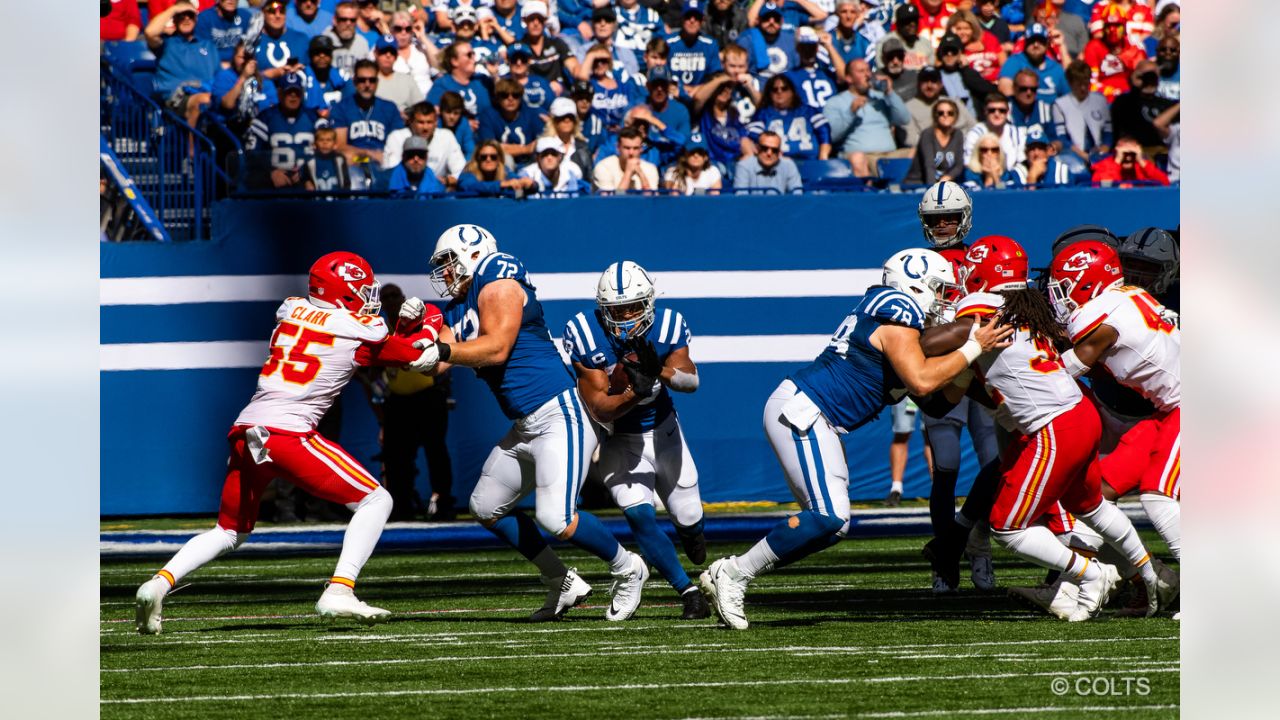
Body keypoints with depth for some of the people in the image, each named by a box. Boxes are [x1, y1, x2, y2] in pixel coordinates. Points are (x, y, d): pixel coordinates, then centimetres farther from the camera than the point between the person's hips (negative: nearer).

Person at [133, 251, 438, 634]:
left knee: (229, 532, 24)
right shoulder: (361, 332, 3)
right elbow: (419, 357, 16)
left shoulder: (290, 312, 16)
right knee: (376, 500, 7)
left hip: (245, 431, 6)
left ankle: (160, 582, 3)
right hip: (288, 433, -6)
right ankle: (339, 590, -9)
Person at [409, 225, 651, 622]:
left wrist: (441, 351, -26)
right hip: (525, 427, 11)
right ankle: (562, 583, 21)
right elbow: (434, 363, 6)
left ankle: (627, 569, 4)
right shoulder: (457, 311, 17)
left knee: (555, 518, -20)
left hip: (559, 415, -11)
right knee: (487, 508, 15)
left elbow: (497, 348, -23)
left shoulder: (498, 284, -10)